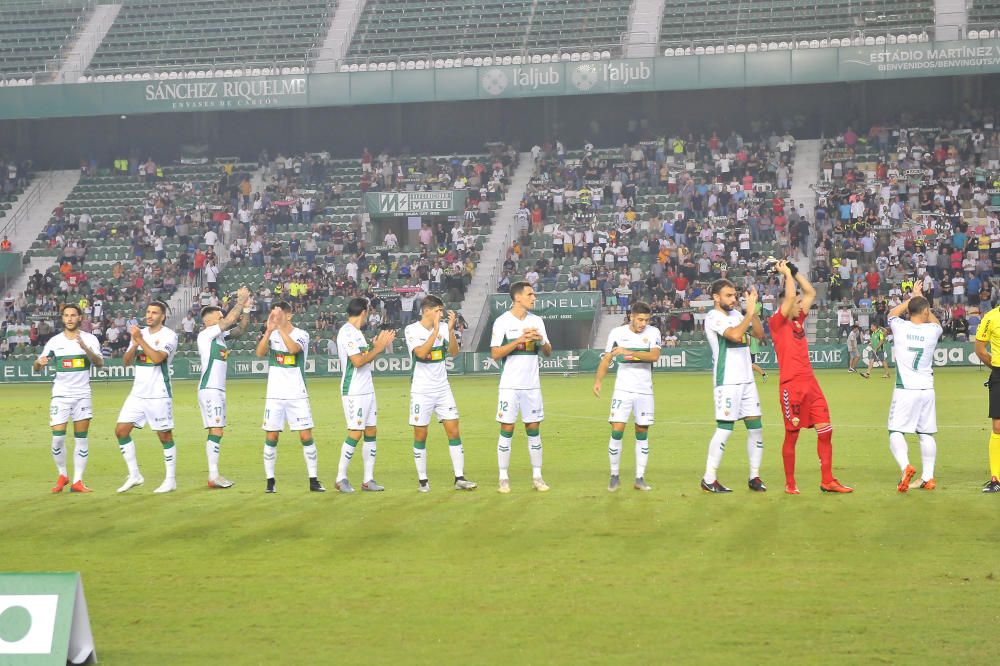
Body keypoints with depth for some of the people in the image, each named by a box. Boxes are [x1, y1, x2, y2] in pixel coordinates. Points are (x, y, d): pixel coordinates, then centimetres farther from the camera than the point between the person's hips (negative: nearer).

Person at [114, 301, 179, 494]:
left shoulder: (169, 336, -7)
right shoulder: (139, 334, 11)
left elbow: (157, 358, -24)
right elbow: (126, 362, 6)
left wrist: (140, 340, -20)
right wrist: (134, 344, -10)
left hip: (159, 395, -6)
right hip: (137, 393, 6)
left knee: (165, 436, 0)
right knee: (121, 430, -1)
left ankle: (171, 480, 10)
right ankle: (134, 475, 8)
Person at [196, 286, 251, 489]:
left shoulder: (220, 335, 16)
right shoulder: (206, 334, -9)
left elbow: (241, 329, 18)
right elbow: (229, 320, -16)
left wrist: (246, 308, 7)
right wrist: (240, 301, -7)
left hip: (218, 390, 10)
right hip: (209, 389, -10)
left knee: (217, 432, 9)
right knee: (216, 431, -14)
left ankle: (214, 474, 11)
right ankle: (213, 476, -17)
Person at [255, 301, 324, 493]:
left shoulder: (301, 334, -3)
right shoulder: (271, 335, 4)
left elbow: (293, 348, -24)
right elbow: (259, 353, -14)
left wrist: (280, 327, -28)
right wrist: (269, 330, -25)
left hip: (297, 395, -2)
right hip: (274, 396, 2)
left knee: (306, 436, -3)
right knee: (271, 438, 0)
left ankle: (313, 481, 3)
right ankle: (270, 481, 8)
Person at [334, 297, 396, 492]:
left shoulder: (356, 332, 16)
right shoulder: (346, 332, -14)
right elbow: (358, 361, -21)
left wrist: (378, 347, 11)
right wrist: (377, 348, -12)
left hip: (367, 390, 10)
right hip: (354, 392, -10)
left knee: (371, 432, 7)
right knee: (355, 433, -9)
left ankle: (368, 480, 10)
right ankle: (341, 478, 0)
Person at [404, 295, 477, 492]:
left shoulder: (443, 327, 3)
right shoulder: (412, 330, -9)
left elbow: (454, 353, -7)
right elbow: (421, 353, -24)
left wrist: (451, 330, -19)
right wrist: (436, 329, -27)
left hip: (443, 388, 4)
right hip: (421, 391, -4)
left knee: (453, 431, -2)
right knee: (420, 435, 2)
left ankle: (460, 478, 1)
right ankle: (422, 480, 12)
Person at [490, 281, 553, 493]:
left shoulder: (537, 321, 8)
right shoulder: (502, 322, -5)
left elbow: (548, 352, 10)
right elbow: (495, 354, -11)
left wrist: (541, 340, -11)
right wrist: (519, 340, -20)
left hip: (532, 385, 4)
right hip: (510, 385, -4)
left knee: (533, 429, 6)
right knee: (506, 430, -2)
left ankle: (537, 476, 12)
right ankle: (503, 478, 4)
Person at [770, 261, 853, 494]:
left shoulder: (798, 321, 16)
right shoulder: (777, 323, -5)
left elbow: (811, 293, 21)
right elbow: (790, 296, -17)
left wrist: (794, 271, 16)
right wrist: (787, 273, -3)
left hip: (810, 383, 7)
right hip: (791, 385, -7)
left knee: (825, 430, 2)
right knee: (792, 435, 0)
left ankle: (827, 481, 7)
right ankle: (790, 483, 11)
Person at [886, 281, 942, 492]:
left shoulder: (900, 327, -3)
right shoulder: (932, 331, 0)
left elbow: (893, 313, 22)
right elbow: (937, 323, 27)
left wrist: (913, 297, 29)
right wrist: (920, 298, 32)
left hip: (904, 390, -2)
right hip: (926, 390, 2)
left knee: (896, 432, -3)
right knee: (926, 434, 11)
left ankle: (905, 466, -26)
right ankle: (928, 477, 12)